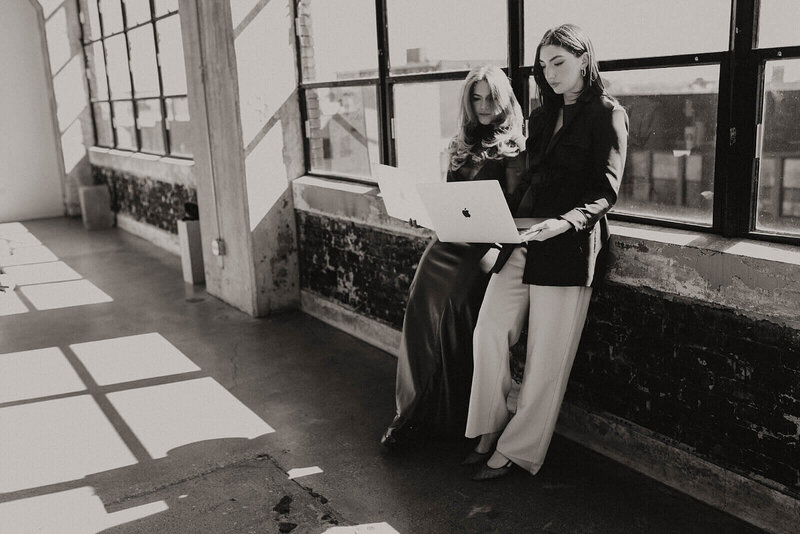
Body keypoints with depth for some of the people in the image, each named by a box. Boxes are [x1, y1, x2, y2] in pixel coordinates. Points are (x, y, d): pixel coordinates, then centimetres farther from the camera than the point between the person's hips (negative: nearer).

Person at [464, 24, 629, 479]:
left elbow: (606, 190, -10)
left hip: (569, 246, -6)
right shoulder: (543, 117, 20)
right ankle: (491, 428, 13)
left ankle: (516, 451, 12)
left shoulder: (608, 114, -1)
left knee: (546, 357, -1)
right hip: (524, 238, 7)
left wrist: (566, 221, -27)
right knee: (490, 329, -3)